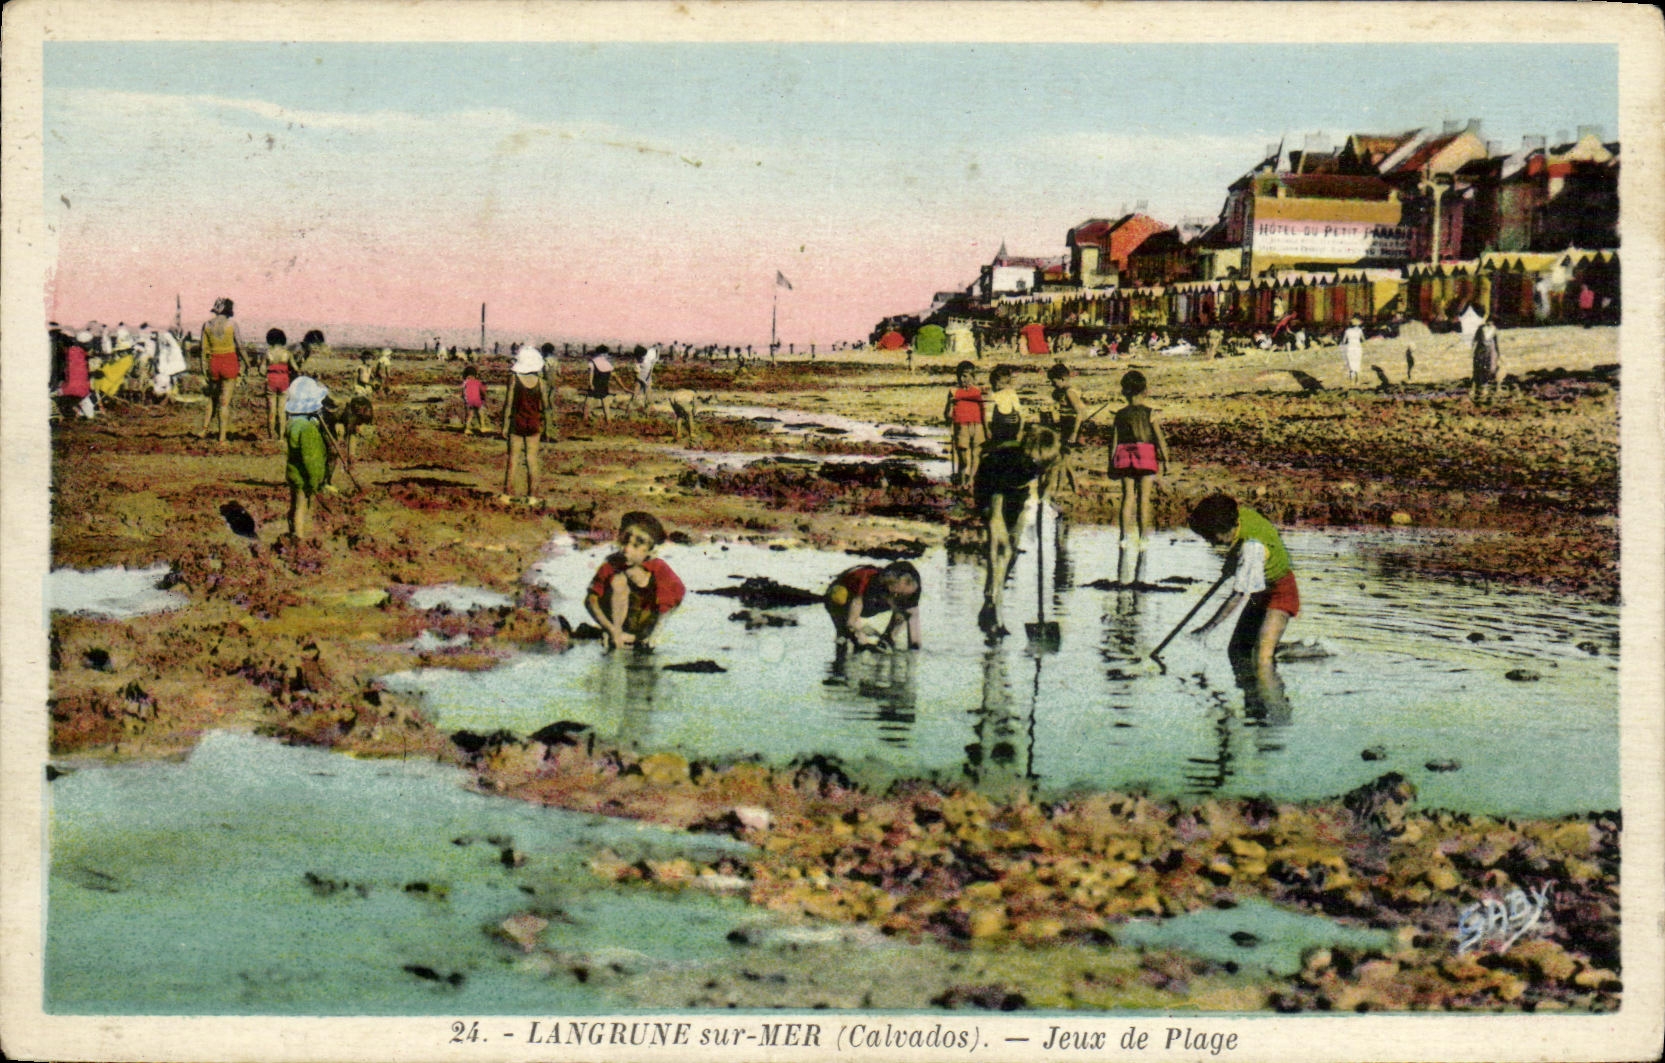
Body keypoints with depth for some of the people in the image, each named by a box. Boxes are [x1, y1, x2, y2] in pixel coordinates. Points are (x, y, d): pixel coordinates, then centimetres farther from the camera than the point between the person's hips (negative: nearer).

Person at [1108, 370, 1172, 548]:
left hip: (1125, 457, 2)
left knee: (1128, 496, 5)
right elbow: (1160, 438, -5)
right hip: (1146, 457, -2)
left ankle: (1126, 536, -1)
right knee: (1144, 498, 2)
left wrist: (1112, 464, 8)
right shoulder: (1149, 413, -3)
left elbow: (1114, 441, 3)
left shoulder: (1120, 415, 2)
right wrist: (1165, 460, 3)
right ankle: (1144, 537, 3)